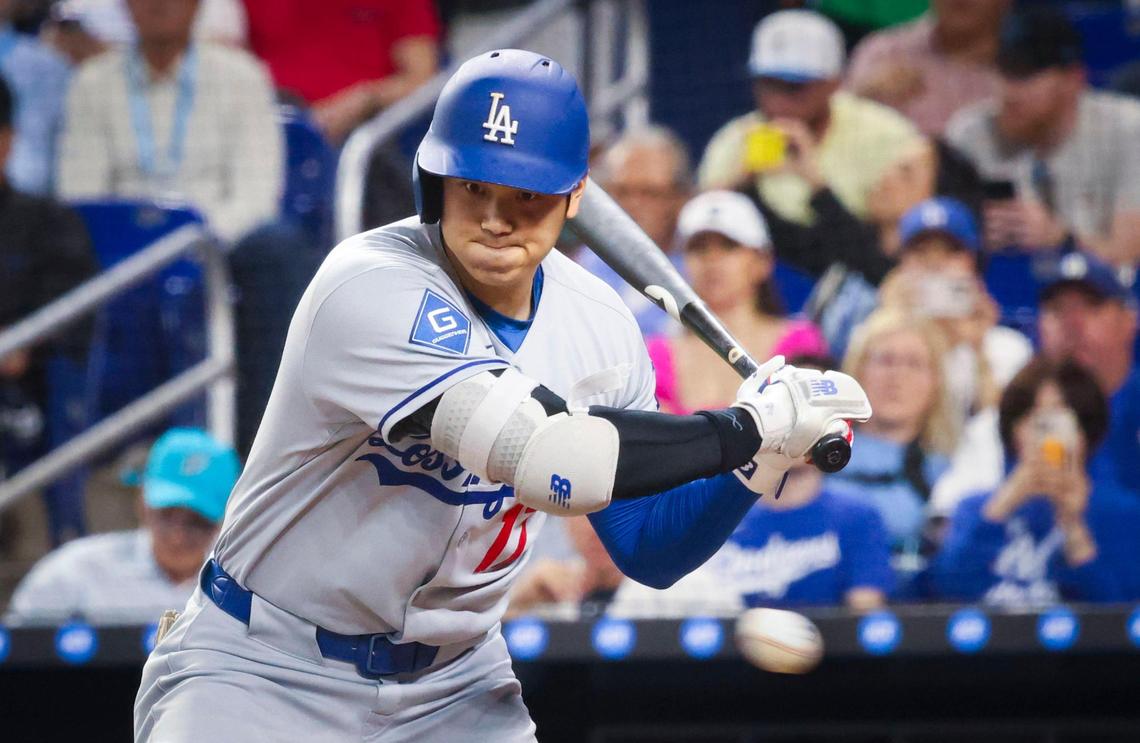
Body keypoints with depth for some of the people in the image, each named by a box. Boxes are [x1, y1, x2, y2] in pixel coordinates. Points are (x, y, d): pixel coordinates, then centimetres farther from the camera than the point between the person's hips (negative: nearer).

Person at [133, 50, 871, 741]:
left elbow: (649, 550, 7)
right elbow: (552, 457, -33)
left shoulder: (597, 321, -1)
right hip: (266, 670, -6)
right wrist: (749, 427, -24)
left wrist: (757, 463, -11)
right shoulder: (374, 288, -23)